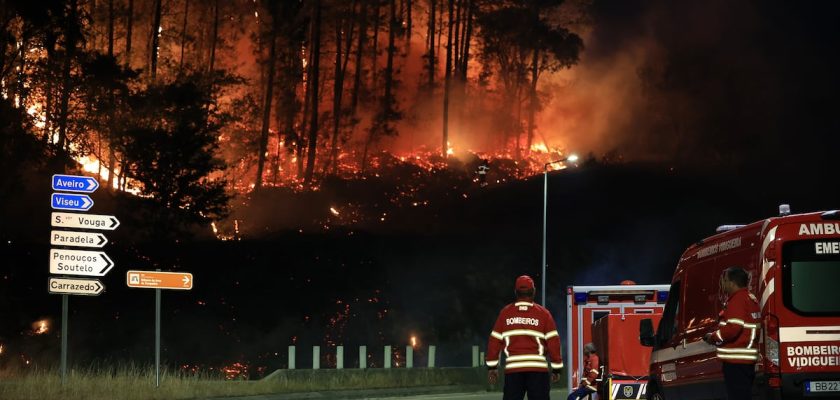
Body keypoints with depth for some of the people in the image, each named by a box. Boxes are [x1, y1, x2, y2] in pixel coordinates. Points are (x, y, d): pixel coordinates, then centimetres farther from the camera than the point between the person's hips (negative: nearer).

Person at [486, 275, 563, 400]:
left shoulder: (505, 312, 5)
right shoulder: (543, 313, 1)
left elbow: (495, 341, 5)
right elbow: (553, 342, -2)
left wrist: (492, 366, 12)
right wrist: (556, 368, 5)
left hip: (513, 368, 1)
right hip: (538, 367, -1)